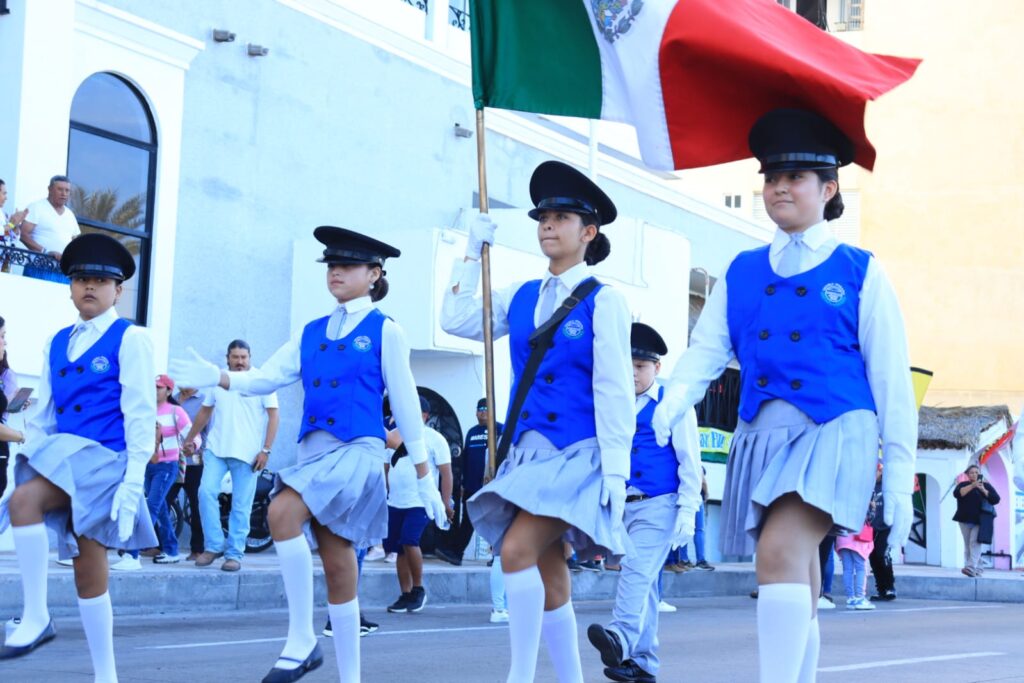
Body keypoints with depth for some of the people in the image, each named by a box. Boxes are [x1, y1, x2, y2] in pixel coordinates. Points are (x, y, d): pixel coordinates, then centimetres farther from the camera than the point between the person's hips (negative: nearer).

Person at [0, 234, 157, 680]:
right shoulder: (56, 344, 17)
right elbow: (42, 416, 19)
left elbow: (140, 414, -8)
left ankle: (36, 618, -21)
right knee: (88, 573, 5)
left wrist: (134, 480, -15)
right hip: (61, 456, 7)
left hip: (104, 457, -6)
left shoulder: (130, 339, -1)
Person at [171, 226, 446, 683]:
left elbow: (406, 406, 2)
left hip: (357, 451, -6)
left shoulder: (384, 331, 2)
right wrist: (217, 378, -11)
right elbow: (266, 378, 8)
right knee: (336, 564, 6)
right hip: (312, 450, 6)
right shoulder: (311, 333, 17)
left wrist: (425, 479, 2)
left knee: (283, 512, -28)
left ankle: (302, 640, -18)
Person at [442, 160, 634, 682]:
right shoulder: (521, 297, 12)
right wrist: (474, 252, 13)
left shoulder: (603, 300, -5)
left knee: (517, 550, -22)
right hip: (525, 451, 7)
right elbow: (457, 320, 14)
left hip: (577, 453, -6)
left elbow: (613, 390, -9)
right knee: (548, 574, 8)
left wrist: (614, 471, -14)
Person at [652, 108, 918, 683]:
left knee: (781, 552, -25)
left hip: (834, 433, -4)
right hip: (762, 435, 5)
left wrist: (900, 480, -1)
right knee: (797, 578, 9)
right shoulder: (742, 273, 14)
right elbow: (704, 354, 8)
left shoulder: (861, 274, 4)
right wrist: (667, 411, -13)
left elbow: (893, 382, 3)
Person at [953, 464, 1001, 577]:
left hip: (980, 521, -2)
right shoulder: (963, 485, 10)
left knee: (975, 542, -19)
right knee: (968, 545, 3)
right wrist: (972, 486, -20)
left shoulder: (987, 486, 11)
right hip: (965, 520, 2)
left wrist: (983, 490, -15)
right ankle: (977, 569, 13)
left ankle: (971, 568, -28)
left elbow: (996, 499, -2)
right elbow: (957, 493, -12)